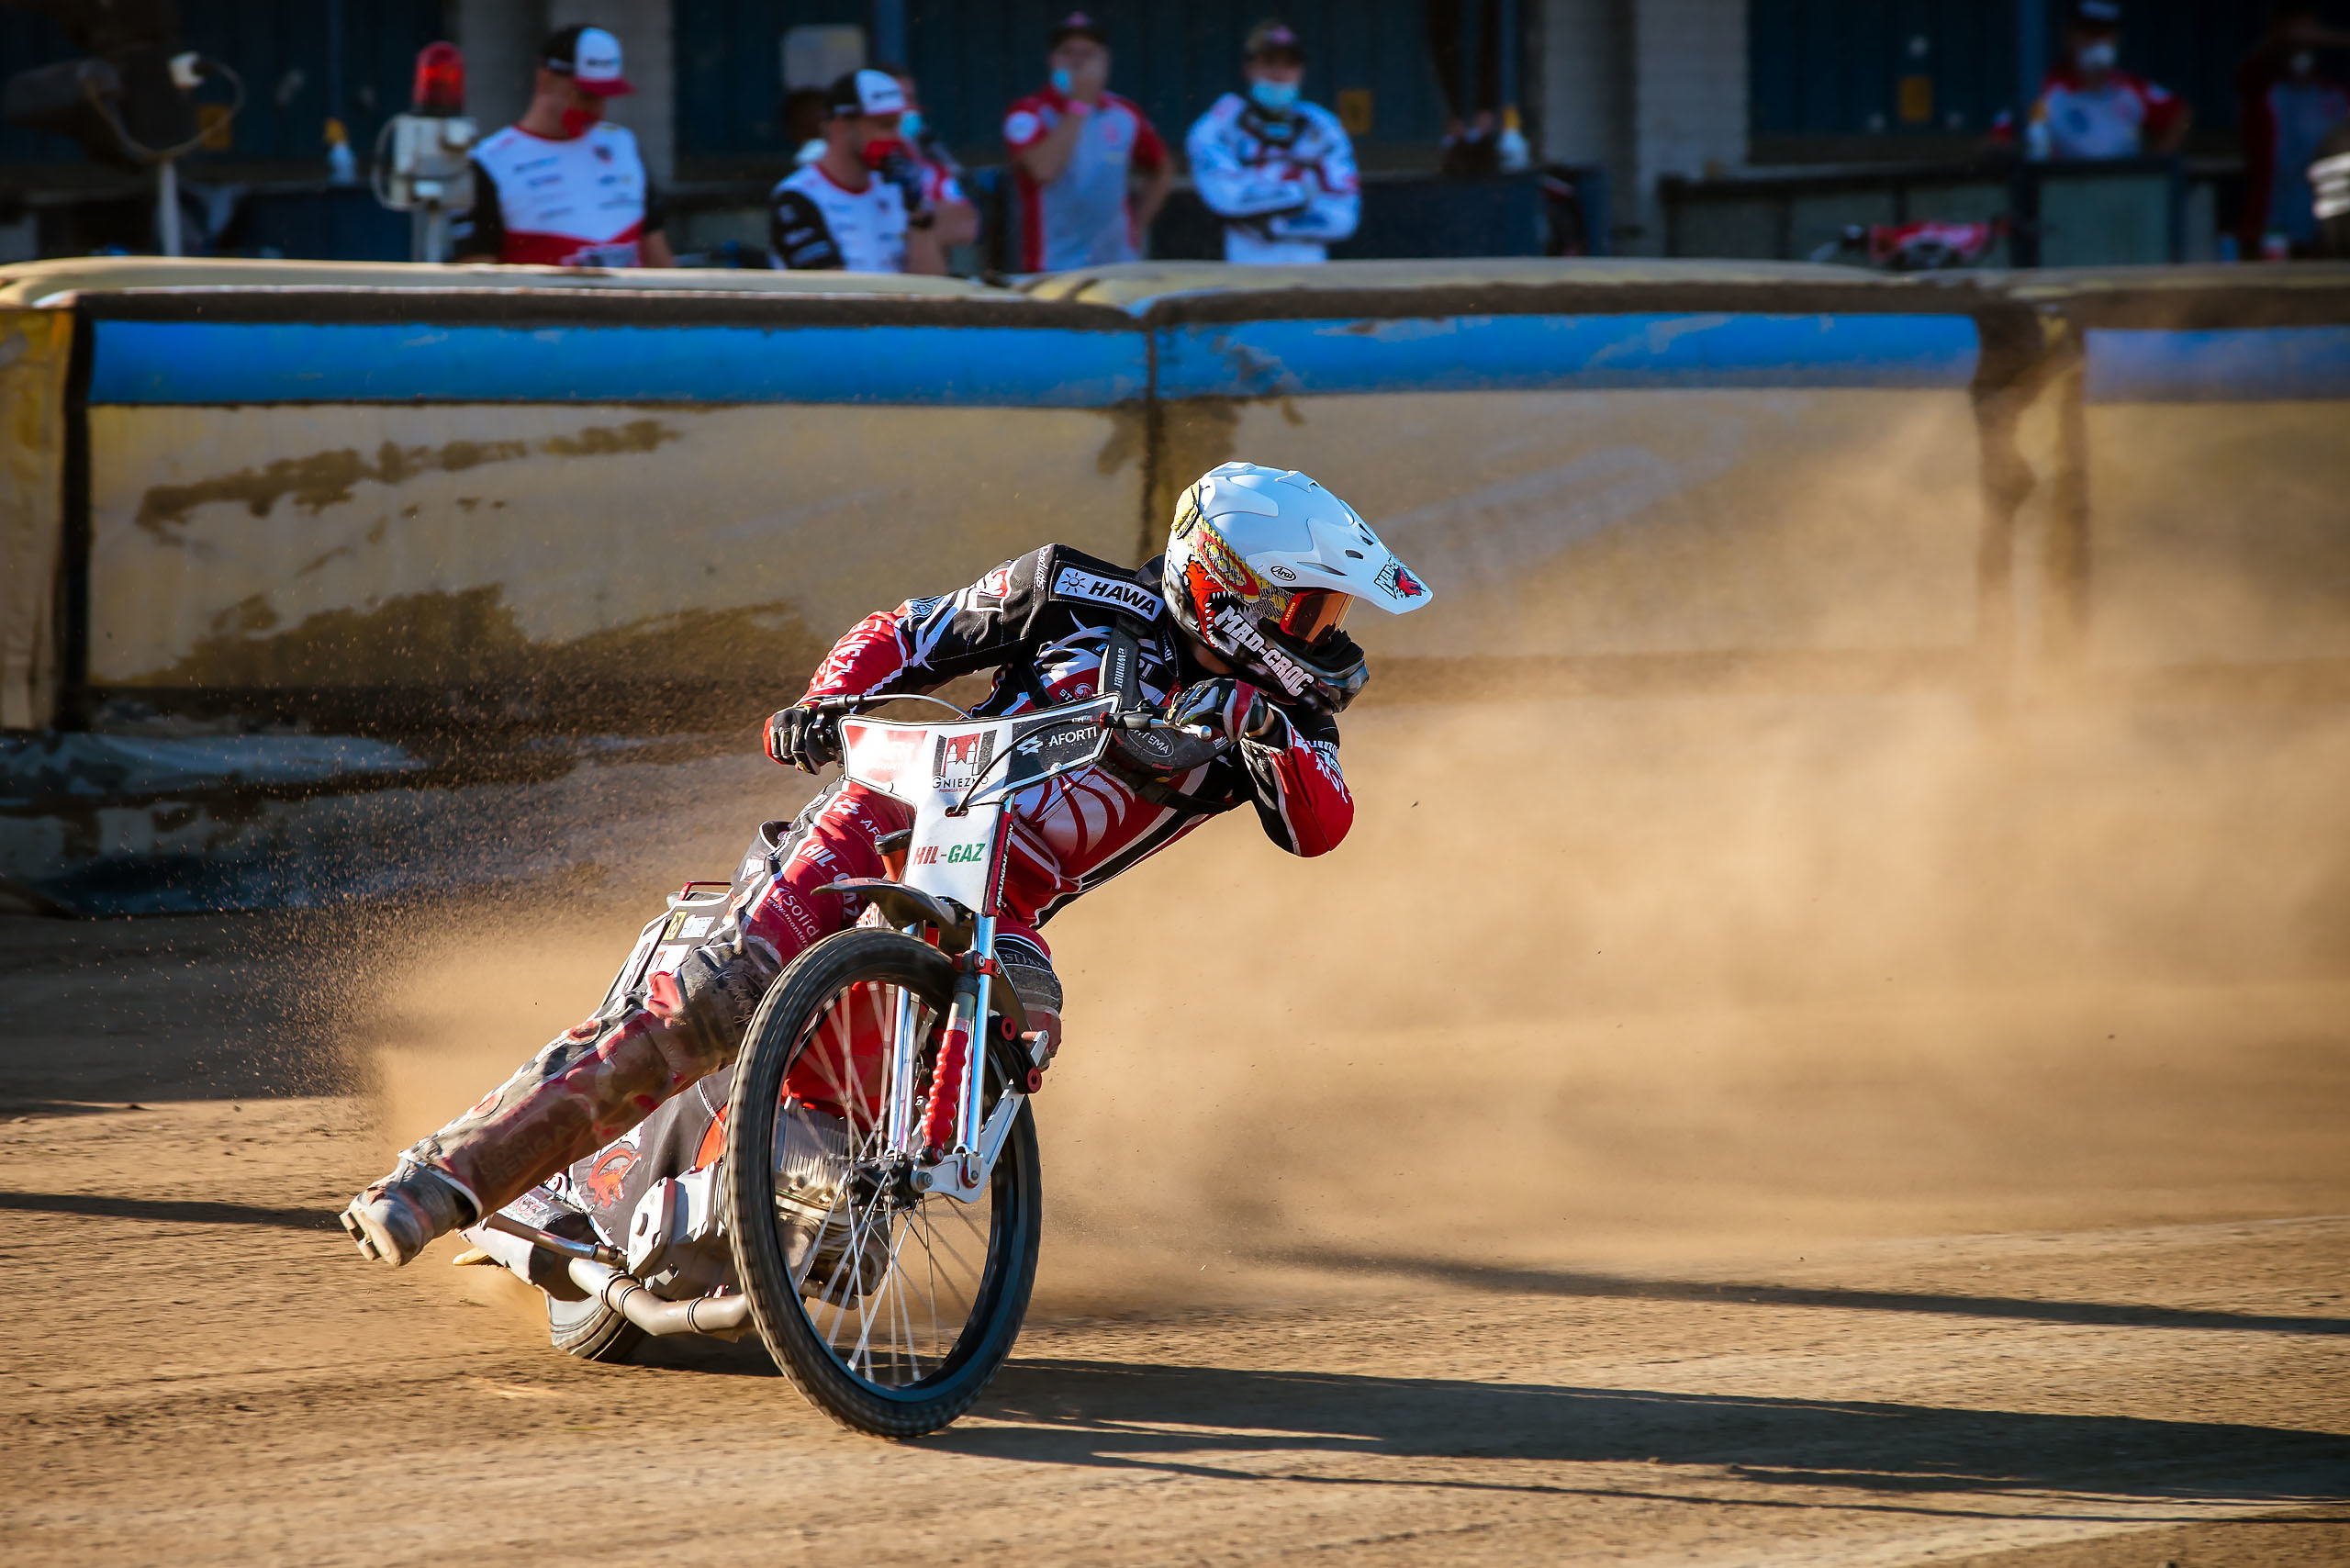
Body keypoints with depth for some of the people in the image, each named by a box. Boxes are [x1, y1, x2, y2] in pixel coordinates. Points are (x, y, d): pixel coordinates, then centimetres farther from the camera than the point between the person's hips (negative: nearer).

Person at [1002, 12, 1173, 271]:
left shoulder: (1125, 115, 9)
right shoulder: (1028, 113, -3)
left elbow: (1162, 174, 24)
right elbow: (1044, 170, -21)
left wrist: (1138, 224, 10)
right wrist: (1079, 103, -17)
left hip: (1117, 266, 4)